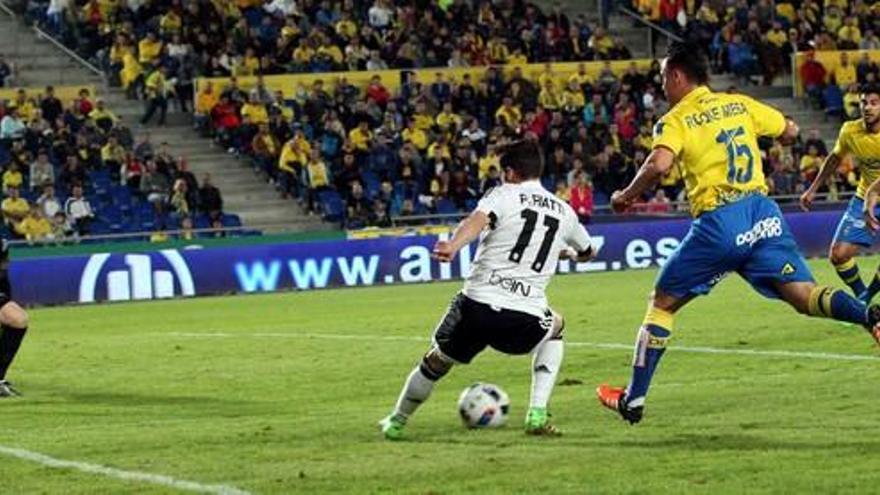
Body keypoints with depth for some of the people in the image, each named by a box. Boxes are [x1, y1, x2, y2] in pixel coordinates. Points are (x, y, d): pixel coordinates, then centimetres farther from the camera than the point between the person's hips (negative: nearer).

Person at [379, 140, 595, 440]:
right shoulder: (563, 212, 18)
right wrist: (567, 252, 62)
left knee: (436, 362, 23)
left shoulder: (503, 195, 6)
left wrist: (454, 245, -37)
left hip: (478, 306, -2)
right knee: (555, 328, 35)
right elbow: (587, 252, 39)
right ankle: (537, 416, 22)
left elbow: (478, 220, -18)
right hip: (526, 320, 2)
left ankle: (396, 422, 38)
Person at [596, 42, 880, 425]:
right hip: (762, 213, 4)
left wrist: (626, 196, -2)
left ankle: (633, 400, 13)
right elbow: (790, 131, 25)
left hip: (718, 223, -4)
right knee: (802, 294, -4)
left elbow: (658, 164, -18)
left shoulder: (675, 120, 0)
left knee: (662, 303, 11)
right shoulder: (740, 104, 15)